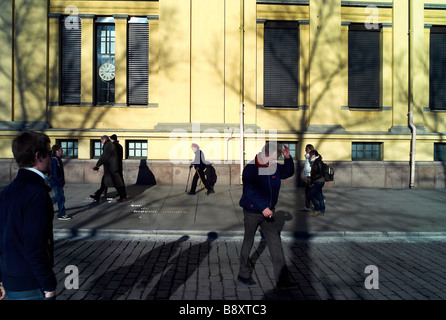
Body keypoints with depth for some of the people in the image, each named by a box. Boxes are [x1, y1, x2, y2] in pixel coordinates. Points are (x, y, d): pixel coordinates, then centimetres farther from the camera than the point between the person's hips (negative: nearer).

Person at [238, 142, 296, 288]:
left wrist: (288, 158, 3)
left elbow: (288, 173, 21)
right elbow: (250, 191, -25)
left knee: (276, 244, 4)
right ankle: (243, 274, 28)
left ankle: (282, 279, 12)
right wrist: (263, 207, -32)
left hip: (268, 211, 6)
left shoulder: (275, 167, 5)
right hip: (252, 212, -6)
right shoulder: (250, 169, -16)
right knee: (248, 243, 9)